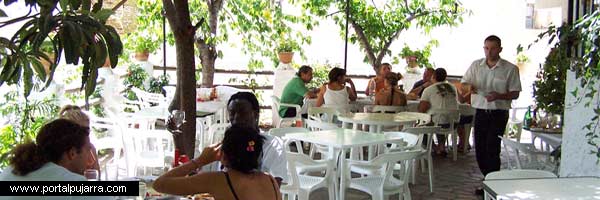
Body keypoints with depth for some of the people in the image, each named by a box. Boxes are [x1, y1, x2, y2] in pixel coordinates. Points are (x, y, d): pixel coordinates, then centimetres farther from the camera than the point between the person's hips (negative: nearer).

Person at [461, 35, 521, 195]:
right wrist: (469, 87, -14)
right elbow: (463, 84, 10)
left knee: (492, 150, -10)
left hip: (499, 114, -4)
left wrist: (498, 96, -20)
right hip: (480, 112, 4)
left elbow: (515, 93, -1)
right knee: (480, 150, 7)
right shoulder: (476, 65, 7)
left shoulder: (510, 68, -2)